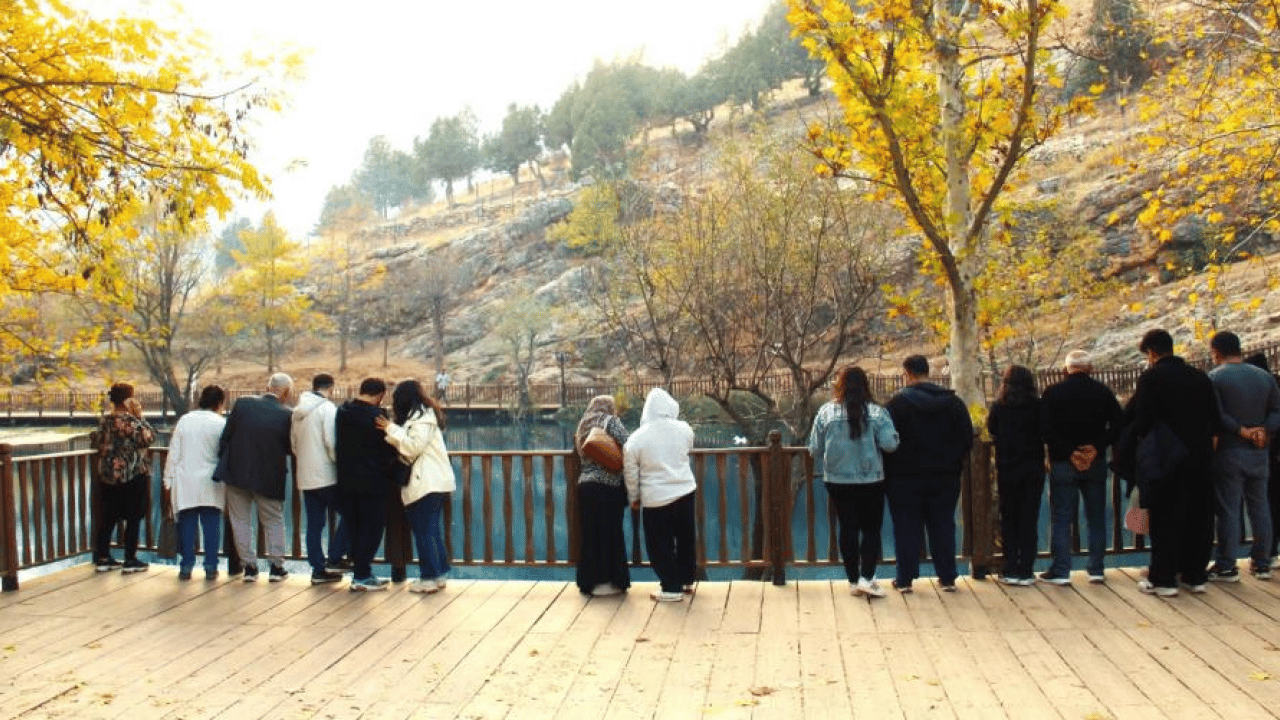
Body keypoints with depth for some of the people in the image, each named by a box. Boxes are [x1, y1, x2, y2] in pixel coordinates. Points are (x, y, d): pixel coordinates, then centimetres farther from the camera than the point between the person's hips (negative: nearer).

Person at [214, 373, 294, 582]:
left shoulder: (243, 403, -6)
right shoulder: (286, 415, -12)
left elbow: (226, 436, -2)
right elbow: (289, 447, -3)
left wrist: (223, 461, 8)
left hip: (237, 472, 1)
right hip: (268, 477, -1)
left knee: (240, 520, 12)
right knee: (274, 521, 15)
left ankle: (249, 567, 13)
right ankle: (276, 567, 14)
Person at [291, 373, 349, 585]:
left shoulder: (299, 410, 13)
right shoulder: (327, 408, -10)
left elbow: (293, 442, 16)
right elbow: (331, 442, -17)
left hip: (305, 477, 7)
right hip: (326, 475, -7)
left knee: (314, 524, 9)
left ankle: (318, 569, 11)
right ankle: (334, 559, -1)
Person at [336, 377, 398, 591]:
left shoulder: (342, 412, 6)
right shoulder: (376, 415, -16)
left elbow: (339, 444, 13)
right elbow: (388, 448, -11)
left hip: (346, 481, 7)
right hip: (372, 482, -7)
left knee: (354, 526, 15)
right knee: (372, 528, 1)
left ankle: (360, 570, 20)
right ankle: (362, 576, 2)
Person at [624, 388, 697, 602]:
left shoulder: (636, 438, -12)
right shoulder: (683, 429, -6)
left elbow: (630, 472, -3)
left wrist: (634, 497, 11)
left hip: (656, 498, -4)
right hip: (685, 491, 4)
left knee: (660, 544, 7)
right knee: (686, 538, 19)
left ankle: (671, 588, 10)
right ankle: (687, 580, 31)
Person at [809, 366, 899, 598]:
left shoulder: (826, 412, -3)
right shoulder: (876, 413, -9)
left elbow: (815, 448, 0)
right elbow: (890, 444, -14)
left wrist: (819, 471, 16)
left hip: (838, 481, 2)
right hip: (870, 481, -2)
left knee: (848, 528, 9)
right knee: (872, 529, 8)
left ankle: (853, 580, 14)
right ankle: (867, 577, -3)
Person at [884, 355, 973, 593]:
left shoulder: (898, 402, -9)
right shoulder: (953, 402, 4)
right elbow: (967, 438, 6)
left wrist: (888, 471, -1)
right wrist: (955, 464, 14)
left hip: (906, 476, -3)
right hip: (945, 476, 3)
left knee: (906, 527, 4)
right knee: (943, 525, 10)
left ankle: (905, 579, 6)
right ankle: (947, 577, 13)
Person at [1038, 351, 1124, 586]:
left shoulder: (1052, 393, -4)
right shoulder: (1103, 392, 2)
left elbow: (1046, 429, -11)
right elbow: (1118, 424, -5)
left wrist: (1068, 452, -10)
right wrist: (1097, 447, -8)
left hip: (1062, 463, -2)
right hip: (1096, 462, 2)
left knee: (1061, 518, 2)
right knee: (1096, 517, 11)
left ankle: (1060, 571, 1)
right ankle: (1096, 569, 14)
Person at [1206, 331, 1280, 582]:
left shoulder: (1214, 377, -10)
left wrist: (1241, 430, -13)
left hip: (1228, 453, -5)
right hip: (1258, 452, 5)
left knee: (1228, 510, -1)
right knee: (1259, 507, 13)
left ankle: (1226, 567, 3)